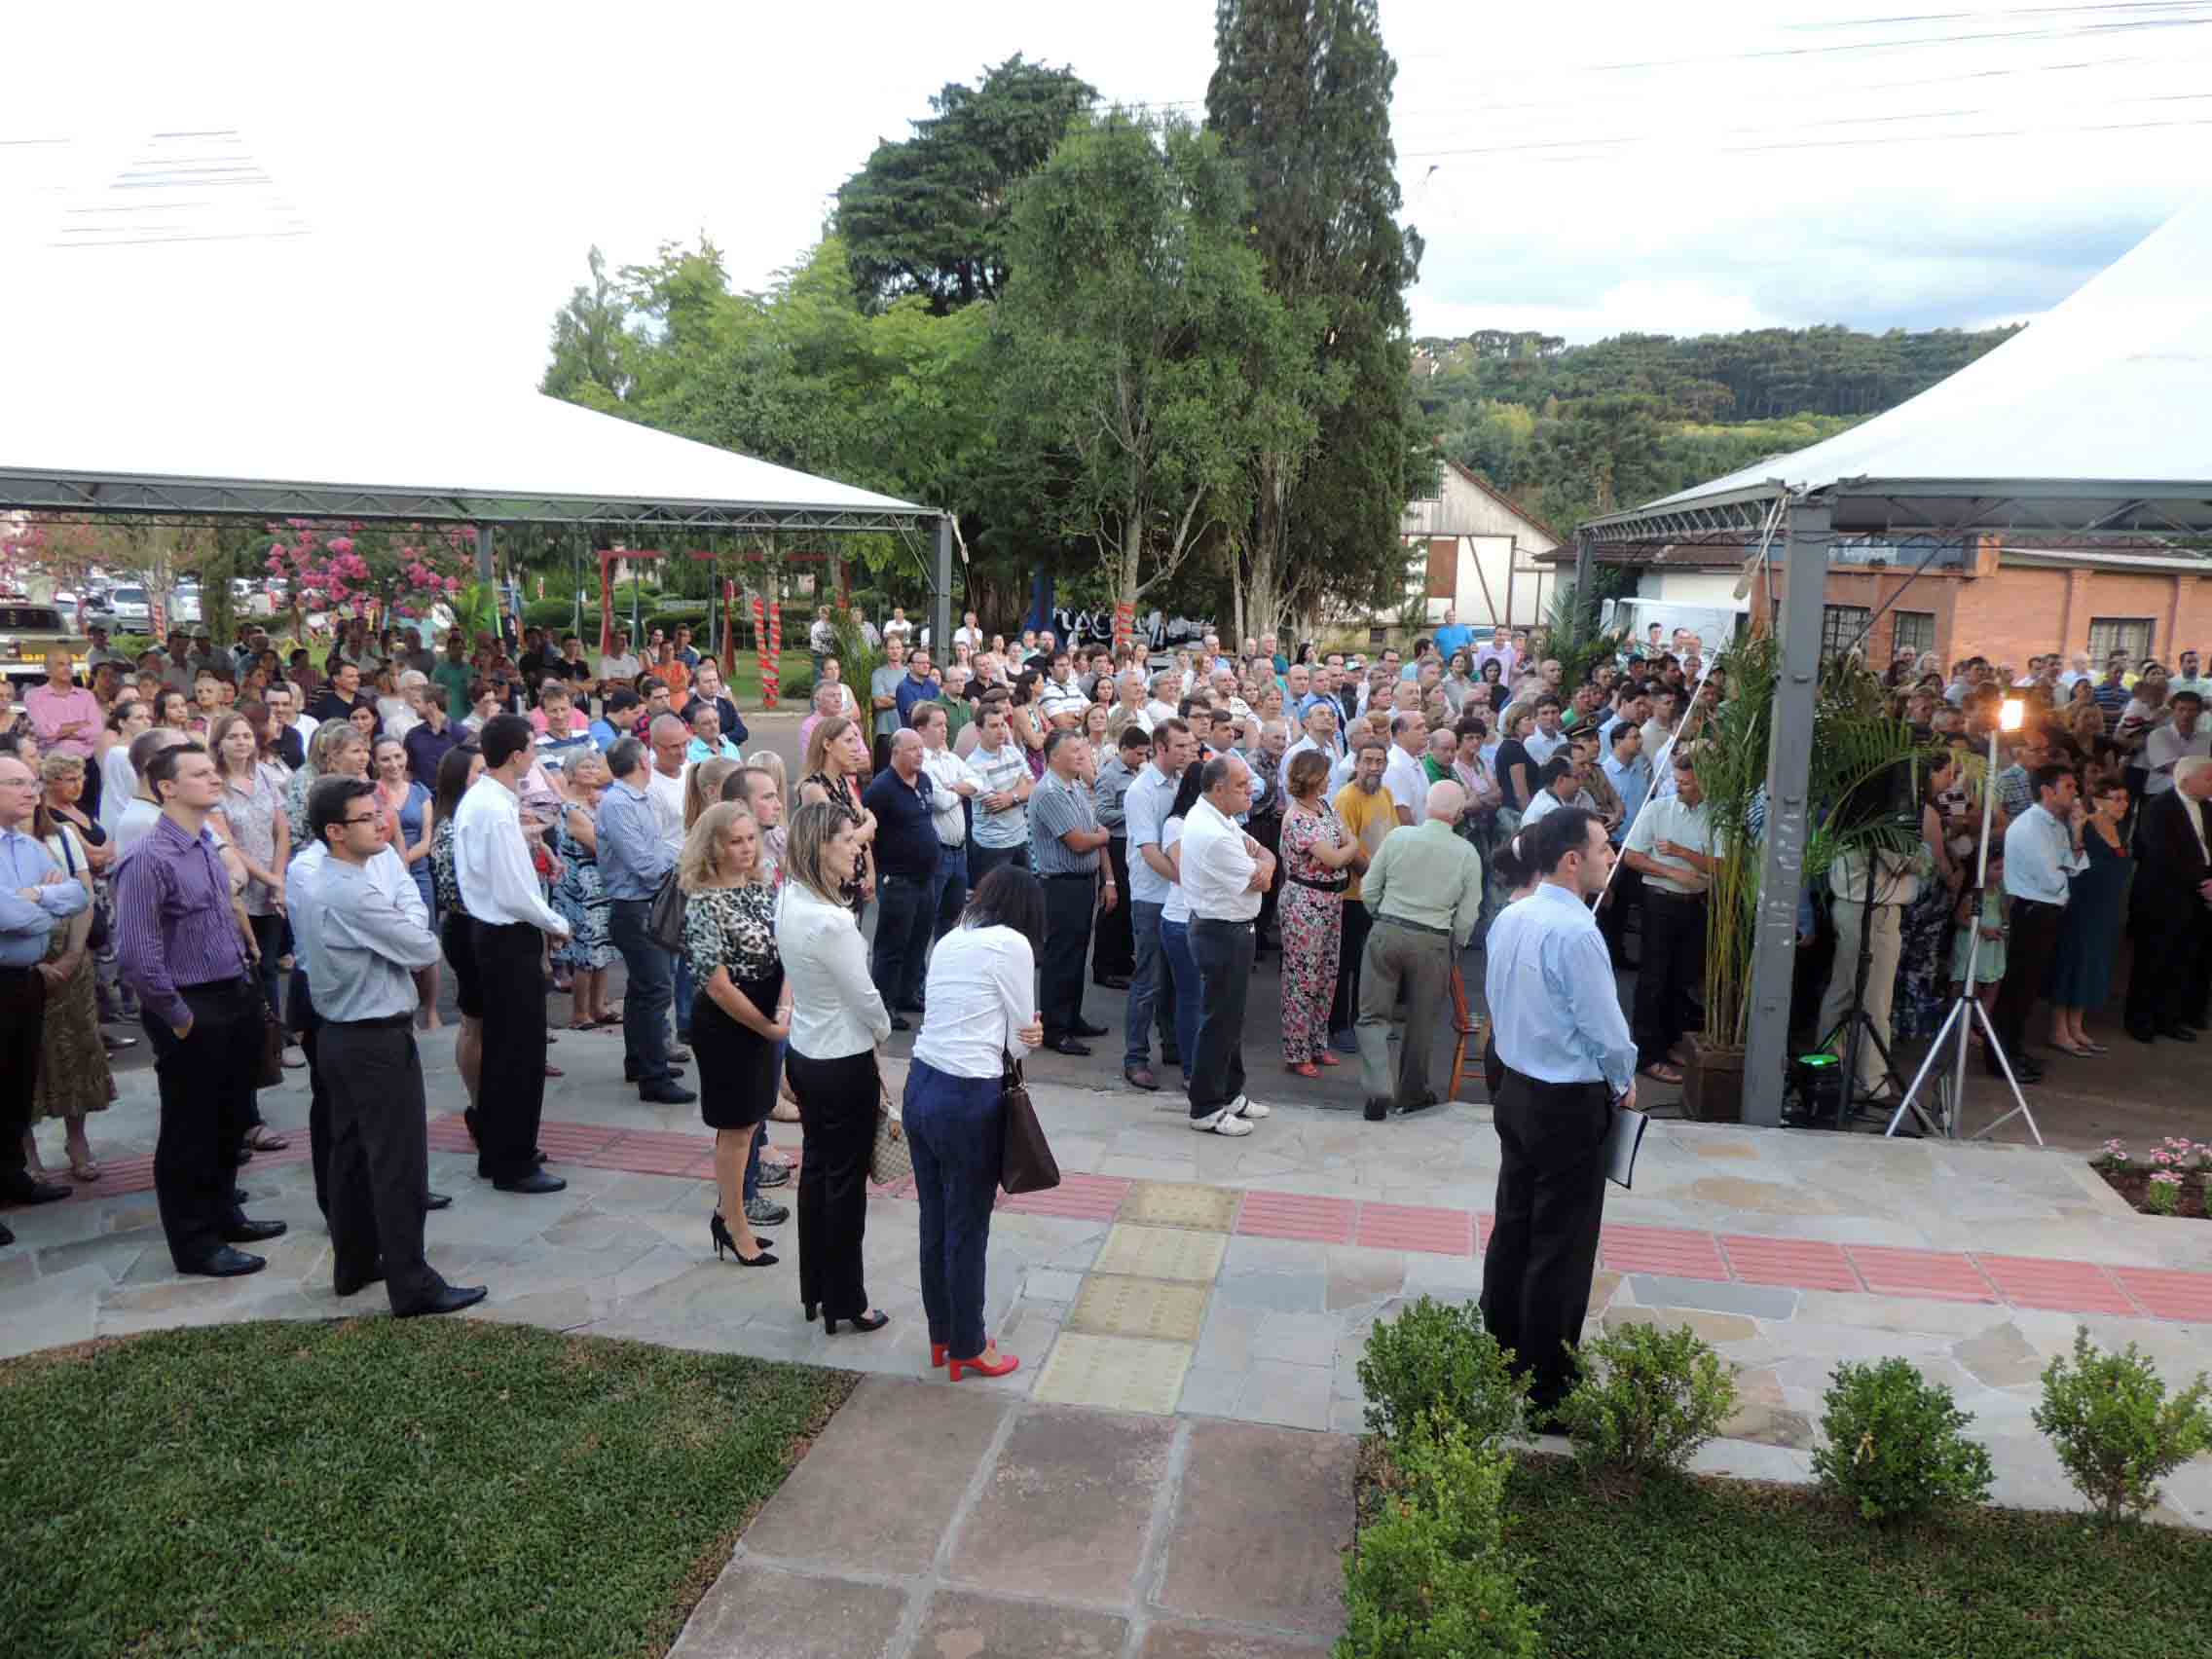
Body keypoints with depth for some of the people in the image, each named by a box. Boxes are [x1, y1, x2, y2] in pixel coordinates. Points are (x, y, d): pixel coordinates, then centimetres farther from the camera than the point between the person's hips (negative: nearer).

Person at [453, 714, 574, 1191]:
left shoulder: (476, 799, 9)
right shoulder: (498, 812, -22)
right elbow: (514, 892, -22)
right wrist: (557, 924, -9)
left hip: (489, 932, 10)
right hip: (511, 938, -10)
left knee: (501, 1045, 18)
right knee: (522, 1051, -1)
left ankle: (496, 1151, 30)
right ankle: (513, 1165, 7)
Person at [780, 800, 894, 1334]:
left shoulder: (789, 901, -2)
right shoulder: (831, 921, -28)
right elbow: (864, 996, -18)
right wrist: (881, 1030, 1)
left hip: (805, 1053, 8)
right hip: (845, 1063, -8)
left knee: (816, 1169, 19)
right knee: (845, 1183, 6)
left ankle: (814, 1290, 33)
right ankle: (844, 1303, 20)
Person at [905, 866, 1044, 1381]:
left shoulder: (951, 940, 13)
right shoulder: (1012, 944, -9)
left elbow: (965, 1016, 12)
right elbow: (1023, 1031, -4)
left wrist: (1024, 1034, -3)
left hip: (920, 1087, 7)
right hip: (968, 1101, -7)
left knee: (935, 1222, 19)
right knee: (967, 1230, 8)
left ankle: (941, 1334, 34)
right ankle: (968, 1349, 23)